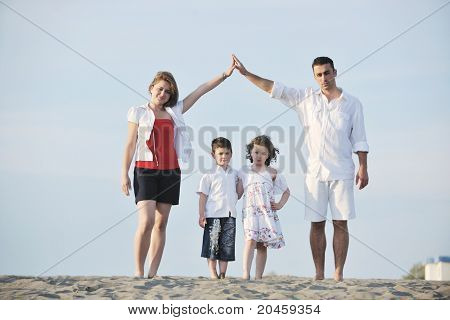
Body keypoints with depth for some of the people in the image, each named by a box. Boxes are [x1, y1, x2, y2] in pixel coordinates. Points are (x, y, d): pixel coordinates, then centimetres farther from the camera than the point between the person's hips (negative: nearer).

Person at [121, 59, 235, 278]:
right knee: (146, 222, -16)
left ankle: (153, 273, 3)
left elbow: (200, 91, 13)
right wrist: (124, 173, -4)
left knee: (161, 224, 2)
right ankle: (138, 272, -9)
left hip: (170, 172, 4)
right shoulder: (138, 112, 6)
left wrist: (225, 75, 9)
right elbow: (130, 144, 3)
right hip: (146, 171, -4)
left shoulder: (174, 112, 15)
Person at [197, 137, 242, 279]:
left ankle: (222, 274, 9)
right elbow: (203, 195, -3)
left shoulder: (234, 174, 12)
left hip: (230, 215, 4)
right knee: (212, 245, -2)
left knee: (227, 246, 4)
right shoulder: (210, 175, -2)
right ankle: (213, 274, 4)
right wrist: (201, 215, -9)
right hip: (213, 214, -4)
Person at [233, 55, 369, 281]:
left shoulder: (352, 103, 6)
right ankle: (319, 274, 4)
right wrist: (246, 73, 3)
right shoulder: (306, 99, 9)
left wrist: (363, 167, -2)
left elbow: (359, 139, 6)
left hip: (342, 172, -1)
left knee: (341, 223, -3)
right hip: (315, 171, 1)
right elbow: (274, 89, 8)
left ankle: (339, 274, -1)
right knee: (316, 224, 0)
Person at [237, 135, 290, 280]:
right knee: (250, 240, -18)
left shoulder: (272, 173, 10)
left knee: (262, 245, 1)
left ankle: (258, 276, 5)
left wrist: (280, 204, 5)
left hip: (267, 213, 1)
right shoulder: (244, 172, 11)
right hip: (250, 212, -1)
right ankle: (245, 274, -25)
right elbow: (238, 192, 11)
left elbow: (286, 191, 17)